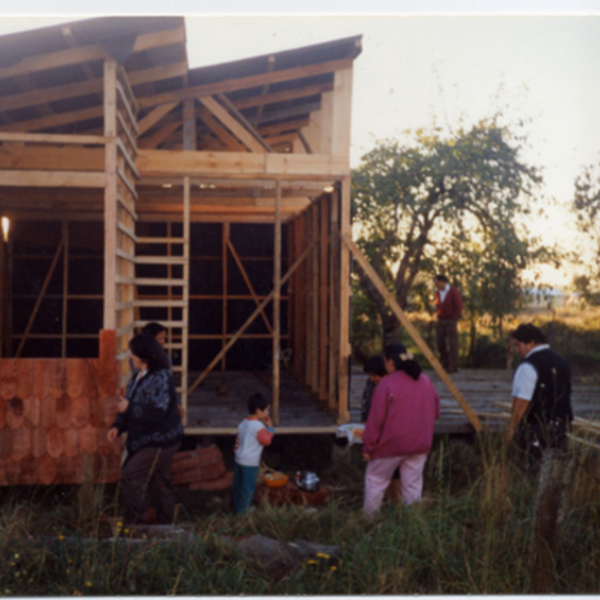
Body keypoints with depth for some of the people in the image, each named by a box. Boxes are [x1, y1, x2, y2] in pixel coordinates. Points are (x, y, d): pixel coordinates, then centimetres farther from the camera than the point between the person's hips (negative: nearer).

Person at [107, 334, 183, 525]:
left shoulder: (160, 379, -22)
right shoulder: (138, 377, 8)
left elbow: (156, 412, -31)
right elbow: (130, 405, 16)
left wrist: (129, 407, -23)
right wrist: (118, 426, 1)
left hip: (160, 442, -9)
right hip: (143, 440, 9)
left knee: (130, 475, -12)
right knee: (158, 483, 17)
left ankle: (133, 521, 2)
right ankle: (165, 523, 28)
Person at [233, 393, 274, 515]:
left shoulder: (243, 423, 8)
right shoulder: (258, 426, -19)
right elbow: (266, 440, -21)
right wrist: (269, 427, -11)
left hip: (239, 459, 8)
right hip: (250, 462, -8)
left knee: (238, 485, 16)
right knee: (248, 488, 3)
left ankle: (237, 507, 28)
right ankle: (243, 510, 11)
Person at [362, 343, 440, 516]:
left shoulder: (387, 383, -14)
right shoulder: (425, 382, 6)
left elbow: (376, 419, -14)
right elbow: (436, 411, 14)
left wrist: (368, 446, -7)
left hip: (391, 444, -5)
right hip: (419, 445, 5)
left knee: (375, 479, 11)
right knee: (413, 485, 11)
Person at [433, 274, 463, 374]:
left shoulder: (454, 292, -10)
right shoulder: (438, 292, 10)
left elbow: (459, 307, -10)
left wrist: (453, 320, -9)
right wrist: (439, 318, 8)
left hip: (451, 321, -6)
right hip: (440, 321, 6)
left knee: (452, 344, -6)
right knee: (440, 343, 3)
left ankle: (453, 366, -4)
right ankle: (444, 364, 12)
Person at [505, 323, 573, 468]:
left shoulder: (528, 367, -15)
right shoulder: (561, 362, 13)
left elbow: (520, 403, -19)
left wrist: (510, 428, -9)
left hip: (537, 430, -8)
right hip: (562, 428, 8)